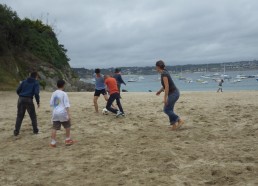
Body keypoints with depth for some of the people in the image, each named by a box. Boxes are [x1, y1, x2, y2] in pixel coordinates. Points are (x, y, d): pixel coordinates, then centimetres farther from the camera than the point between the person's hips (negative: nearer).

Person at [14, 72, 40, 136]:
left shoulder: (24, 81, 15)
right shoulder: (36, 83, 4)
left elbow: (18, 90, 9)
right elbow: (36, 93, -10)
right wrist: (38, 102, -3)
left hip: (21, 99, 4)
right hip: (29, 100, -4)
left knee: (19, 116, 10)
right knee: (33, 116, 11)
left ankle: (16, 131, 7)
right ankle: (35, 130, 15)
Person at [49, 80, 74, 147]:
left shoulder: (54, 93, 8)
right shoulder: (64, 94, -8)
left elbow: (51, 104, 12)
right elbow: (66, 105, -12)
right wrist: (68, 114, -13)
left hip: (55, 113, 4)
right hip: (63, 112, -4)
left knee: (54, 128, 3)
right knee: (67, 126, 15)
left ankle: (53, 142, 1)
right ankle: (68, 140, 22)